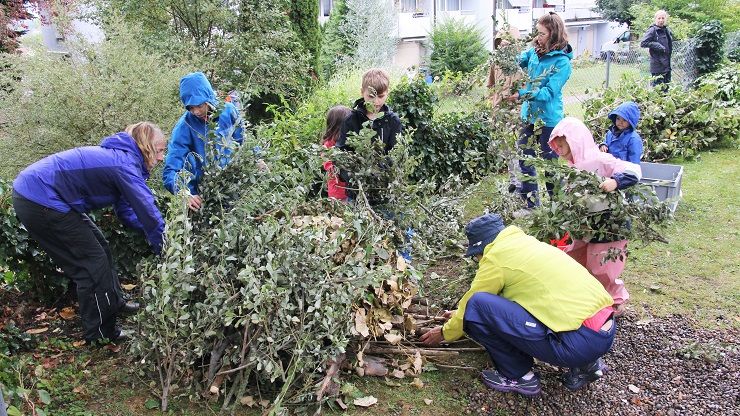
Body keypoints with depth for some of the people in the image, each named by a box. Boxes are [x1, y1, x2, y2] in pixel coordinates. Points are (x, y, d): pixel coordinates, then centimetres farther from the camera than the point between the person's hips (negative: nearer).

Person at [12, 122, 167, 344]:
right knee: (92, 262, -2)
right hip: (39, 204, -10)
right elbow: (147, 210, -20)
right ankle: (100, 333, 11)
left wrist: (154, 226, 0)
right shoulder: (125, 165, -20)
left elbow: (126, 212, 12)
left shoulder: (117, 156, 9)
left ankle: (114, 302, 35)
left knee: (99, 247, 19)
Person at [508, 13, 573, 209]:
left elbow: (549, 92, -23)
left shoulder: (562, 62, -17)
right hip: (530, 115, 7)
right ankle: (530, 201, 27)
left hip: (549, 119, -7)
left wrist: (522, 94, -32)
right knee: (525, 160, 13)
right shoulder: (534, 51, 1)